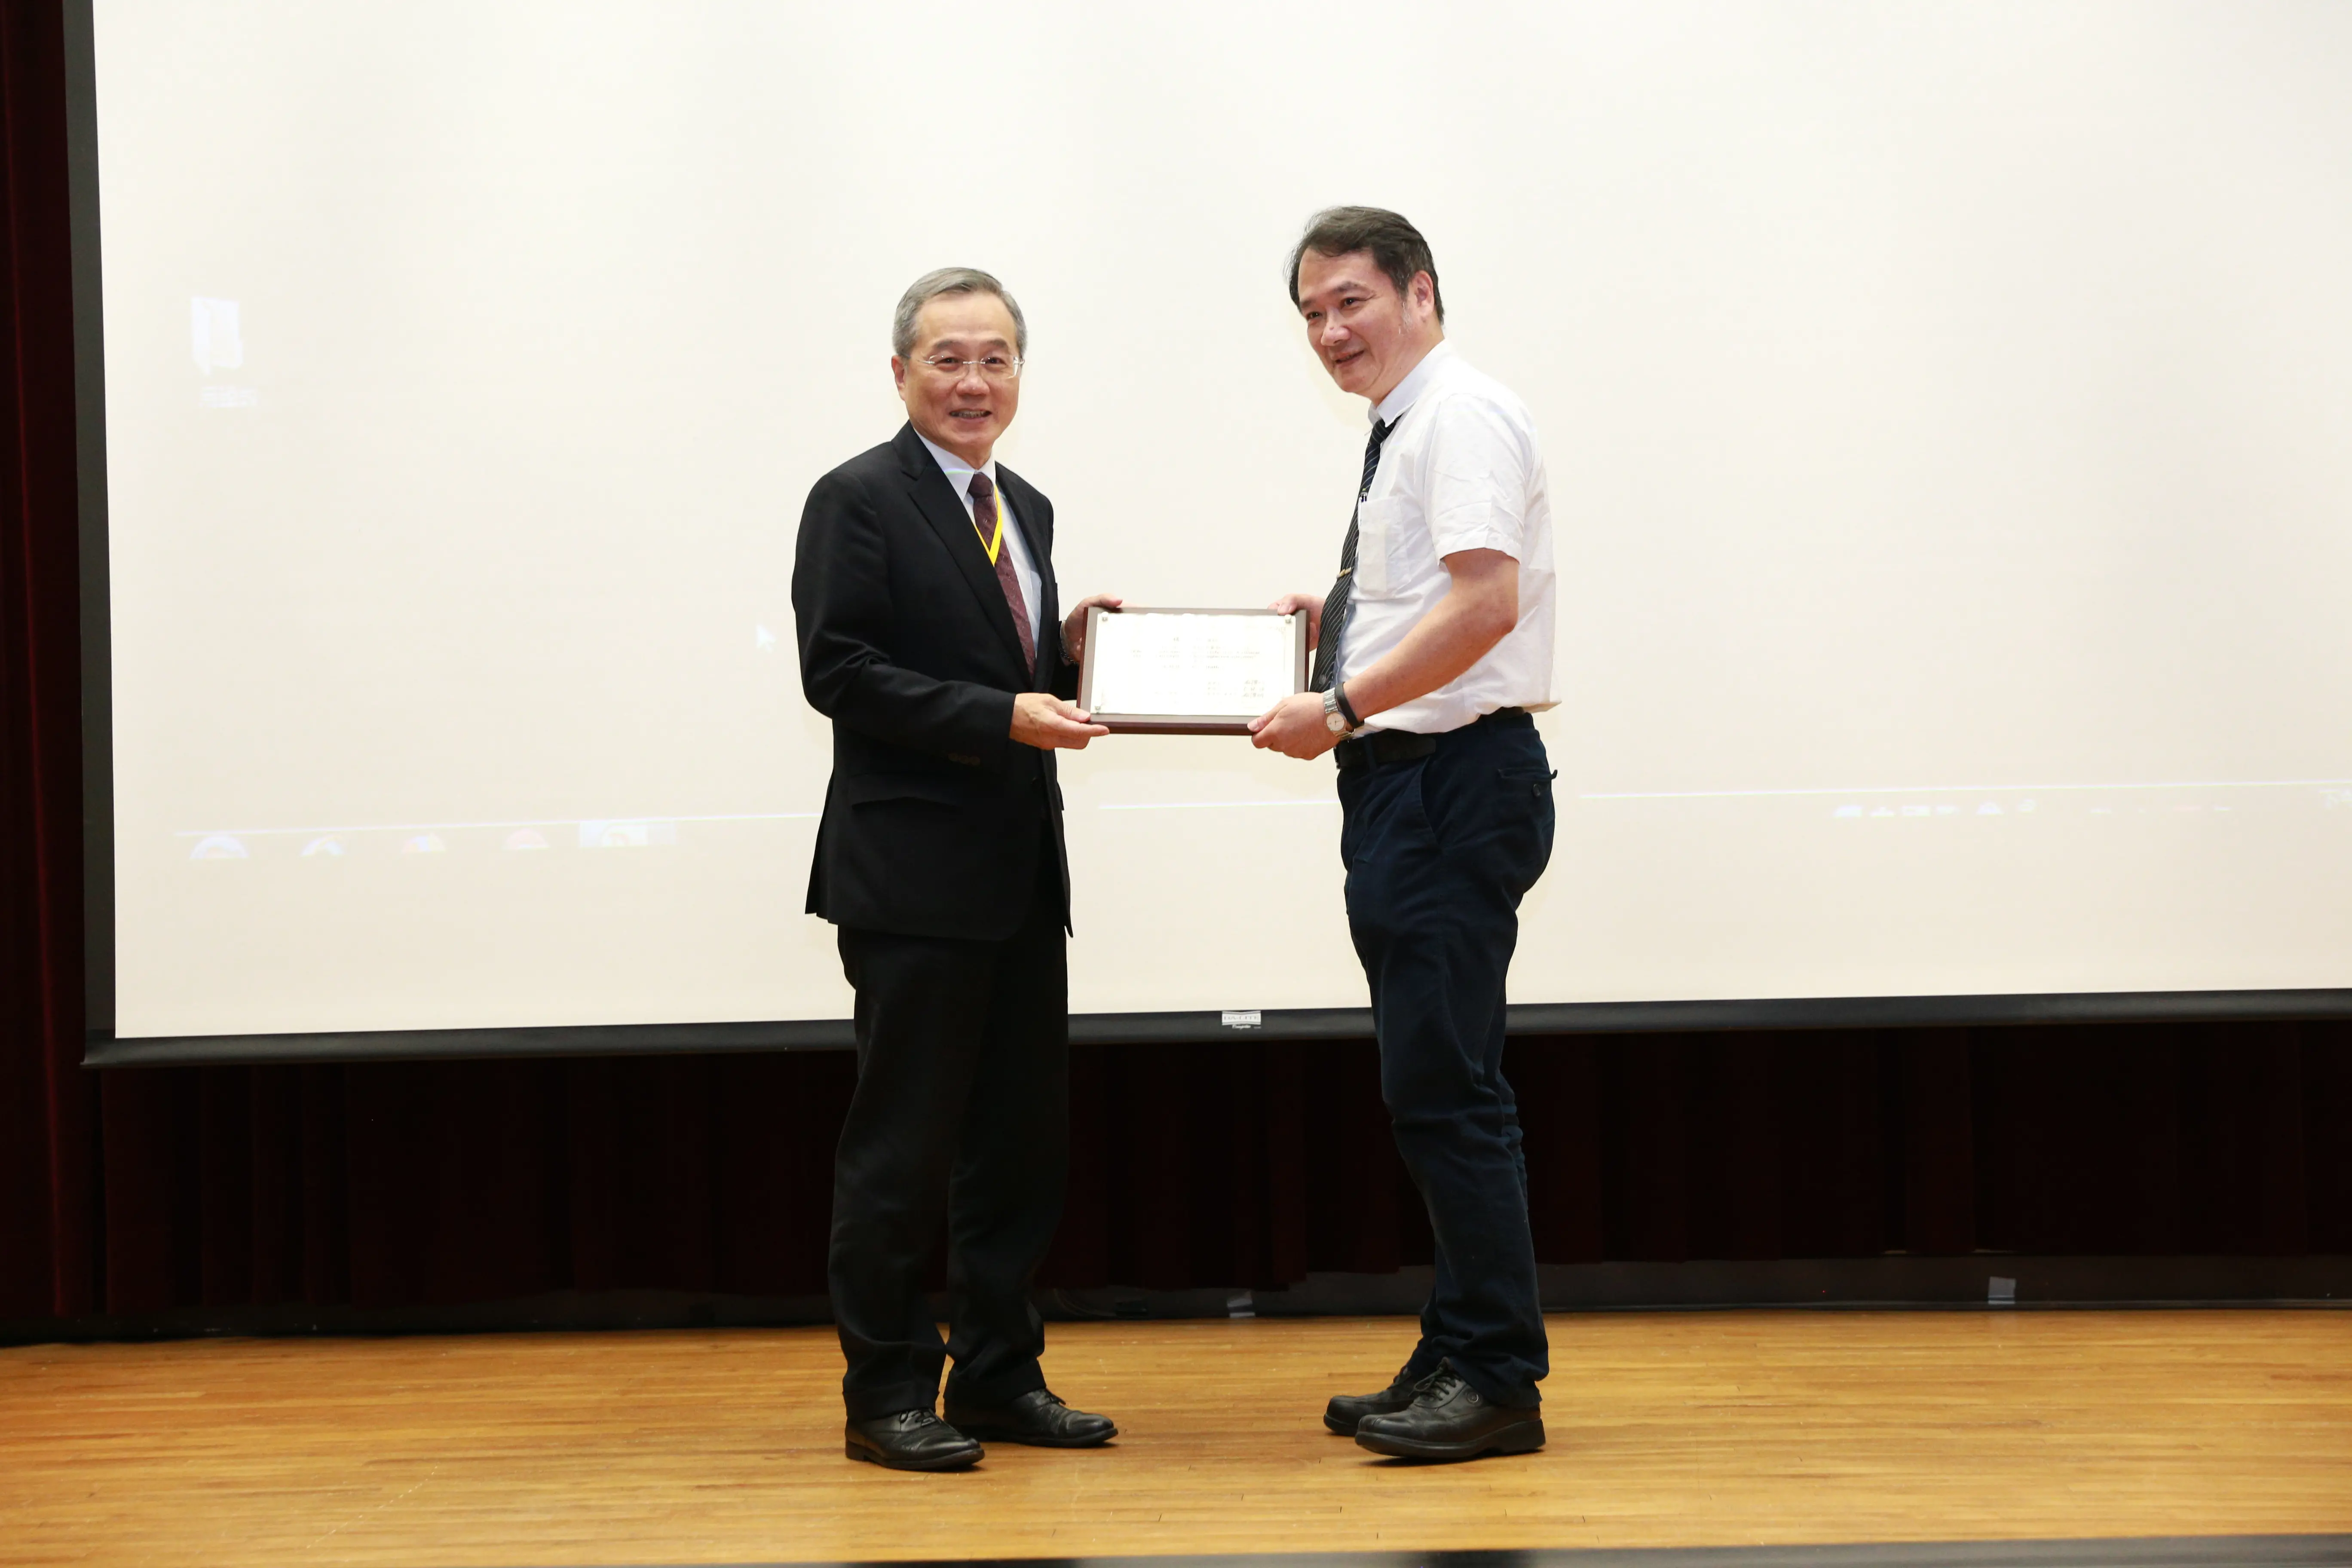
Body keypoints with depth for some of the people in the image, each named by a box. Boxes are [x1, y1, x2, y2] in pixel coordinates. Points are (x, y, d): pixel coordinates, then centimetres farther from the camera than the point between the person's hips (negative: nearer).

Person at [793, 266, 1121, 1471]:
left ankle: (998, 1376, 21)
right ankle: (887, 1396, 7)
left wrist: (1070, 657, 1)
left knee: (1022, 1136, 11)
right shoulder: (860, 501, -7)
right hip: (914, 878, -8)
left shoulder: (1026, 509, 17)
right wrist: (1005, 718, -21)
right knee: (902, 1145, -1)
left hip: (1021, 874, 8)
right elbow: (837, 671, -16)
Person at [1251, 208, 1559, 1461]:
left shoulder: (1461, 415, -11)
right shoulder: (1405, 430, 19)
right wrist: (1341, 620, 15)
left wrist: (1340, 707, -20)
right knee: (1431, 1087, 13)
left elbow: (1485, 605, -23)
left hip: (1456, 781, -11)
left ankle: (1496, 1379, -5)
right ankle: (1456, 1362, 19)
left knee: (1445, 1086, -10)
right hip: (1405, 783, 11)